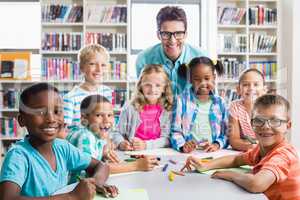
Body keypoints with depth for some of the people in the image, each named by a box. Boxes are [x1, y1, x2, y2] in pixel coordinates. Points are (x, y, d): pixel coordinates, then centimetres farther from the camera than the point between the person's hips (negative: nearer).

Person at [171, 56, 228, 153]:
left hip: (212, 153, 2)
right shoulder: (182, 100, 3)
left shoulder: (220, 103, 9)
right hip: (188, 153, -2)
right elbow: (175, 131, -1)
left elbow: (226, 133, 9)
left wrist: (217, 145, -8)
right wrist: (182, 145, -18)